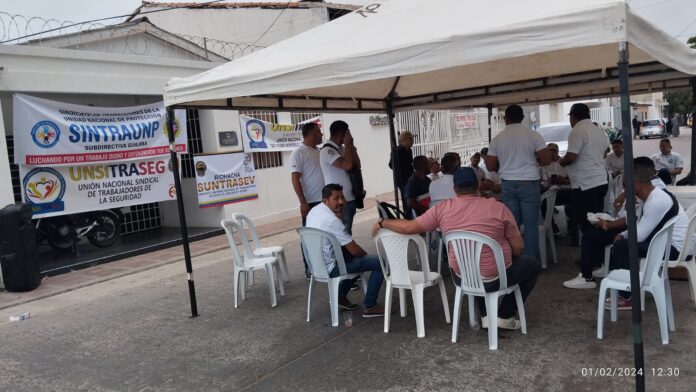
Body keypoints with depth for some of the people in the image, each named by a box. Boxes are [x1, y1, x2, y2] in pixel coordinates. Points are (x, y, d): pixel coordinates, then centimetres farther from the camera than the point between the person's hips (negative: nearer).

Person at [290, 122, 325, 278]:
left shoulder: (319, 151, 13)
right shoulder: (299, 153, -9)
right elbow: (295, 179, -14)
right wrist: (303, 203, -19)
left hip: (325, 200, 7)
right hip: (311, 202, -7)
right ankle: (310, 268, 13)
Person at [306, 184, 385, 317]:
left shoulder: (314, 211, 4)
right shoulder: (331, 220, -25)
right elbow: (354, 250, -18)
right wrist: (366, 255, 3)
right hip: (330, 268, -10)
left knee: (353, 257, 33)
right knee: (381, 262, -8)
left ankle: (341, 297, 29)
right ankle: (370, 307, 2)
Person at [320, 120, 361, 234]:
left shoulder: (342, 149, 13)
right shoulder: (327, 150, -14)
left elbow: (357, 165, 10)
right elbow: (348, 165, -25)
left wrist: (350, 145, 3)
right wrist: (347, 144, -13)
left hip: (349, 198, 9)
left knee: (347, 232, 16)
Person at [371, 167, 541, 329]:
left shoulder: (443, 208, -8)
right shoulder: (498, 207, -12)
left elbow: (410, 227, -6)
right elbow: (518, 248, -7)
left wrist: (381, 223, 10)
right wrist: (508, 256, 16)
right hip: (496, 277, -3)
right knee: (533, 264, 24)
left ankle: (485, 315, 32)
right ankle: (504, 316, 21)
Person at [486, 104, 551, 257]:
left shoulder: (497, 139, 2)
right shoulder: (533, 134, -4)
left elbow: (490, 166, 3)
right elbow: (546, 160, -7)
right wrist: (531, 161, 14)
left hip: (508, 184, 2)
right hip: (529, 183, -2)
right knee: (530, 223, 3)